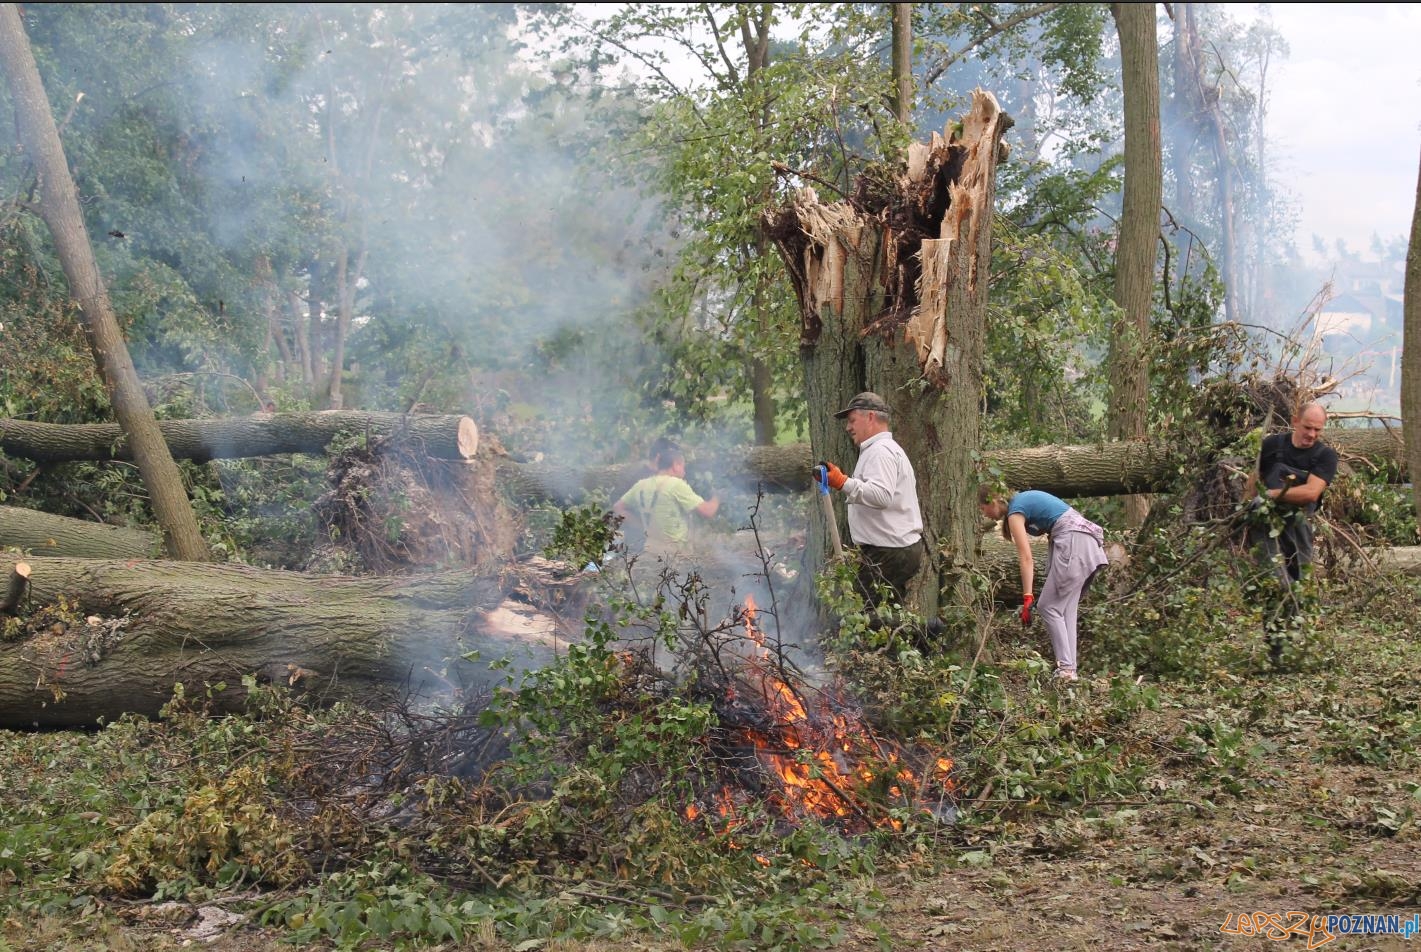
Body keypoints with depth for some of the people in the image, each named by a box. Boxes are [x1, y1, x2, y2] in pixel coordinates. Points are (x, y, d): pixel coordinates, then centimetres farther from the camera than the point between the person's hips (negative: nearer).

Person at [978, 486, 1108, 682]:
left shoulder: (1015, 512, -7)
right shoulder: (1022, 498, 18)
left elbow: (1026, 558, -15)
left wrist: (1027, 597, -18)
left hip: (1073, 543, -9)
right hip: (1088, 539, 9)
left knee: (1049, 607, -6)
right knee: (1065, 609, 9)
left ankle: (1066, 669, -12)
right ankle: (1069, 667, 6)